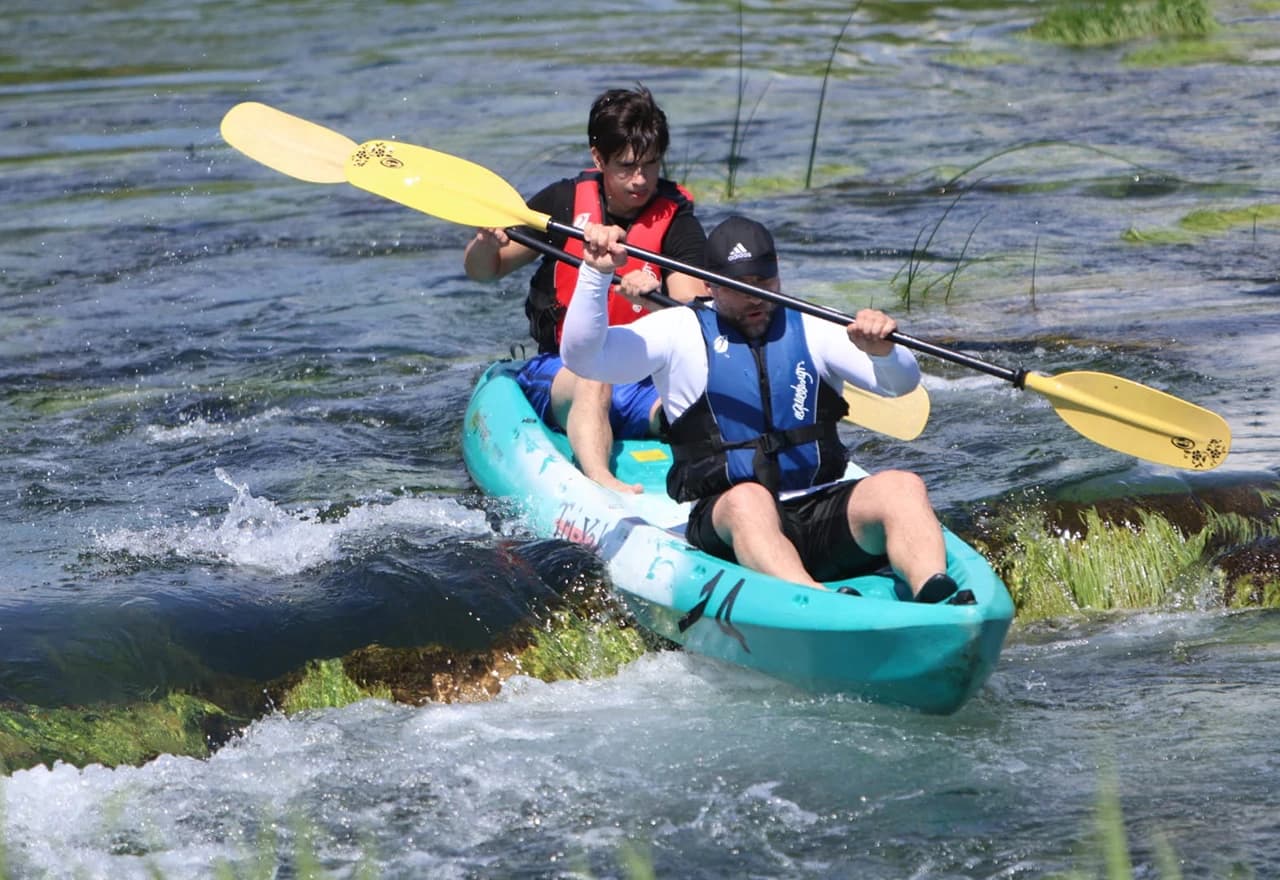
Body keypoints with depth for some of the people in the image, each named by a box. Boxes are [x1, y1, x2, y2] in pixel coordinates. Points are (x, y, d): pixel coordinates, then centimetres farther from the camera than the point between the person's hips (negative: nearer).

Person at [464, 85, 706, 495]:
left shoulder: (676, 222, 0)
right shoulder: (564, 203, 5)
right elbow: (483, 271, 14)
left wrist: (653, 304, -34)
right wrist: (487, 241, -9)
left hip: (647, 382, 1)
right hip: (560, 370, -1)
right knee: (593, 382, -36)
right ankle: (602, 483, -62)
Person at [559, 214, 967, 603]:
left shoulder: (811, 330, 14)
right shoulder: (680, 332, 10)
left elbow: (901, 381, 2)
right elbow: (582, 358, 0)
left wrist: (883, 351, -22)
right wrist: (596, 273, -14)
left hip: (823, 516, 3)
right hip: (725, 524, -3)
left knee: (901, 486, -26)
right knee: (748, 501, -38)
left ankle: (934, 604, -52)